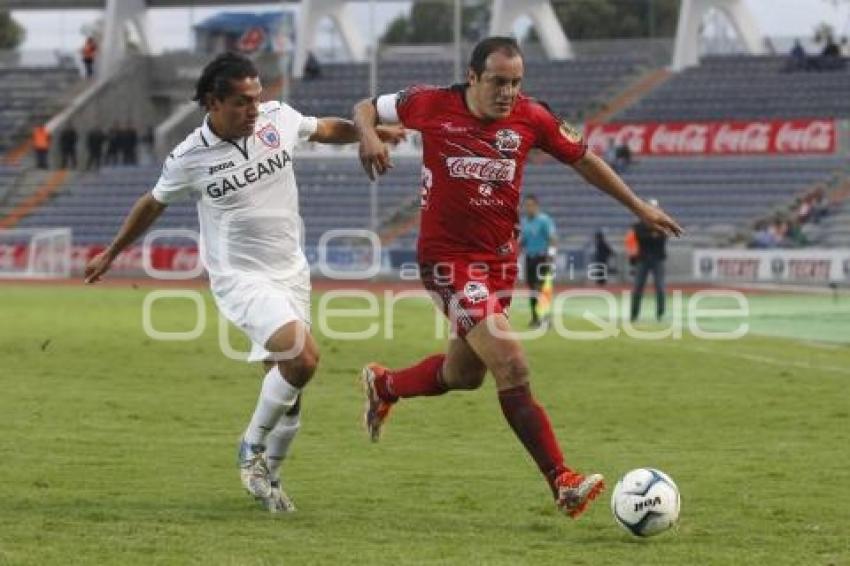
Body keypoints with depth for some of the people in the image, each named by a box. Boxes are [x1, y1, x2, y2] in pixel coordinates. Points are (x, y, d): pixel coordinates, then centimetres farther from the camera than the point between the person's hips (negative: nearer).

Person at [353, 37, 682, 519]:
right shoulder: (434, 105, -10)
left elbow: (582, 158, 11)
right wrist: (369, 136, -19)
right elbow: (366, 108, 4)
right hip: (448, 257, -6)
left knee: (465, 374, 19)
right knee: (512, 366, -18)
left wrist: (638, 206, 12)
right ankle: (563, 483, -19)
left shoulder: (531, 118, -2)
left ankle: (384, 385, 49)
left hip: (500, 259, 6)